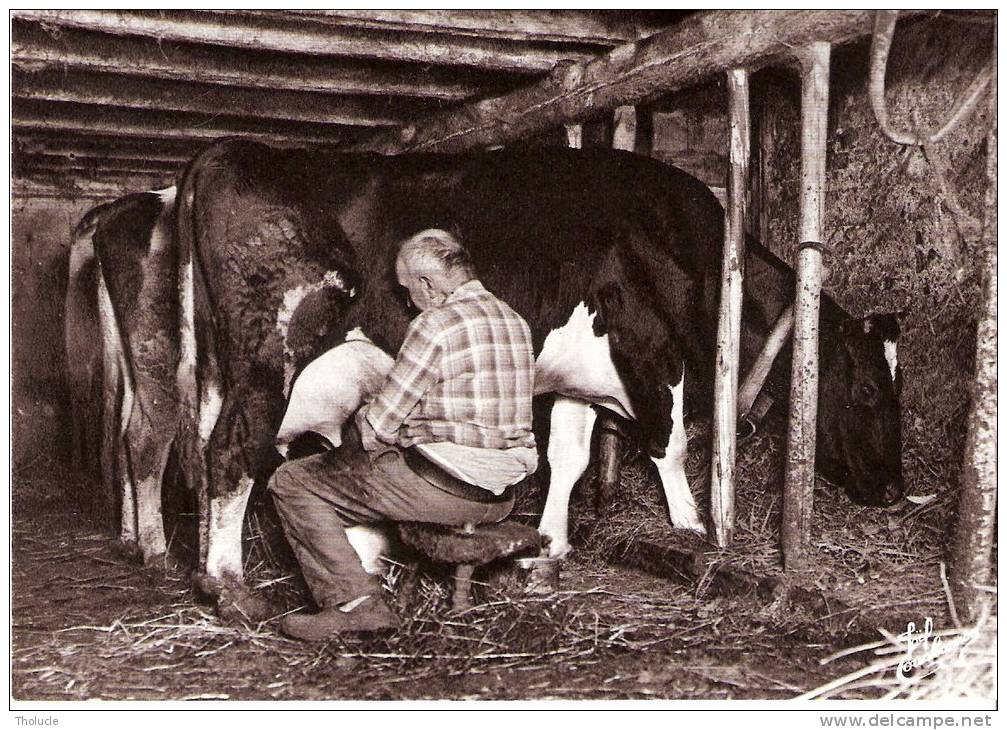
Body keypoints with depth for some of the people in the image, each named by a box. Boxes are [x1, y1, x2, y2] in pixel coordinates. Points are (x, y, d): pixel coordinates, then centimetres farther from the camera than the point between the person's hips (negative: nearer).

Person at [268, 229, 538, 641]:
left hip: (444, 488, -9)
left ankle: (354, 602, -6)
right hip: (501, 498, 9)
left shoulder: (435, 326, -14)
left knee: (292, 484, 2)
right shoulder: (516, 323, 11)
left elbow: (379, 424, -11)